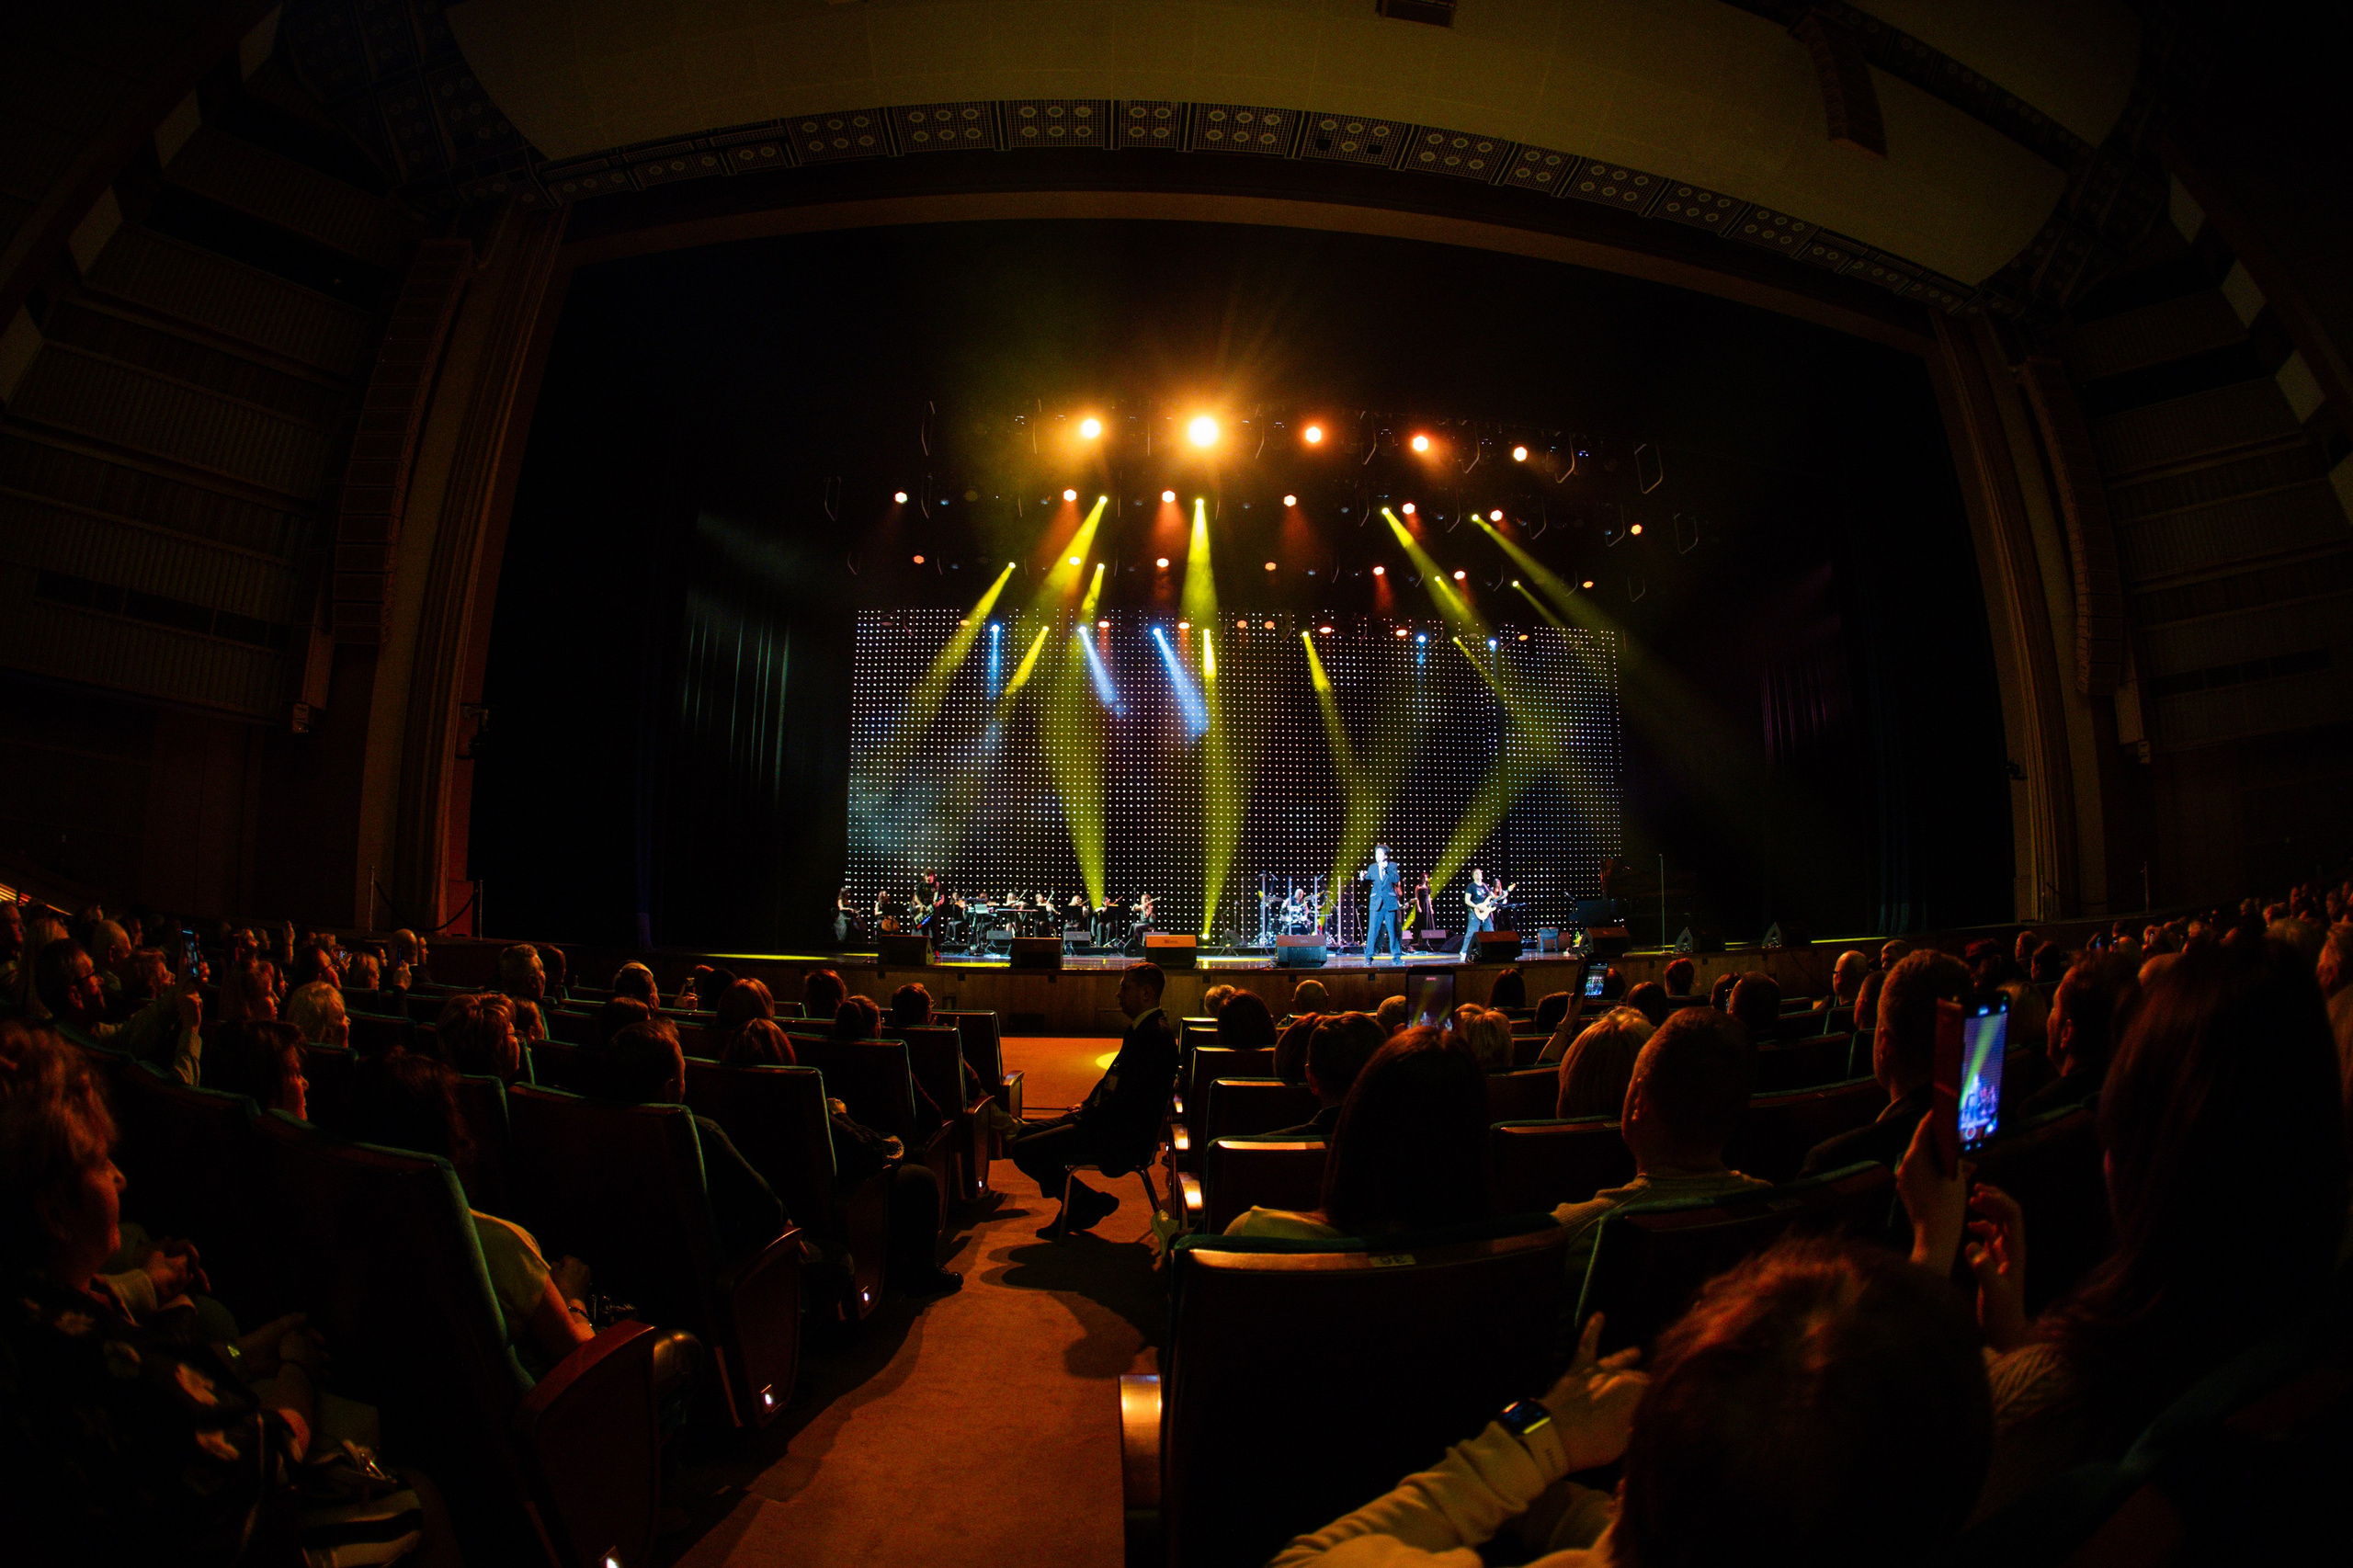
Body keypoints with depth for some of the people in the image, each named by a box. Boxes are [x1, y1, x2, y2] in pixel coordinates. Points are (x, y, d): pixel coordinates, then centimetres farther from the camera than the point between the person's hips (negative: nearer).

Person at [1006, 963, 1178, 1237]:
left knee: (1024, 1150, -13)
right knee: (1022, 1138, 12)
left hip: (1123, 1138, -11)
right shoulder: (1140, 1028, 13)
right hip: (1109, 1122, 11)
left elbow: (1127, 1101, -25)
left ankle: (1091, 1204, 2)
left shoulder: (1155, 1035, -21)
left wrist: (1087, 1115, -12)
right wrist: (1087, 1104, 6)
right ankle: (1080, 1205, 17)